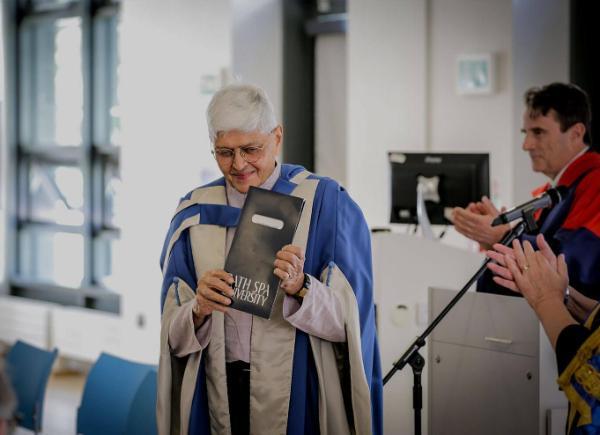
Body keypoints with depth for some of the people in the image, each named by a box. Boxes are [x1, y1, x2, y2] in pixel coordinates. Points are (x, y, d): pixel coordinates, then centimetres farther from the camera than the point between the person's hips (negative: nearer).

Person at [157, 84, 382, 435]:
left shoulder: (325, 204, -7)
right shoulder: (195, 214, 1)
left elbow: (349, 319, -10)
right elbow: (174, 335, -1)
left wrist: (299, 288, -27)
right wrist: (199, 310, -21)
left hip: (300, 397, -2)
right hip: (220, 393, 2)